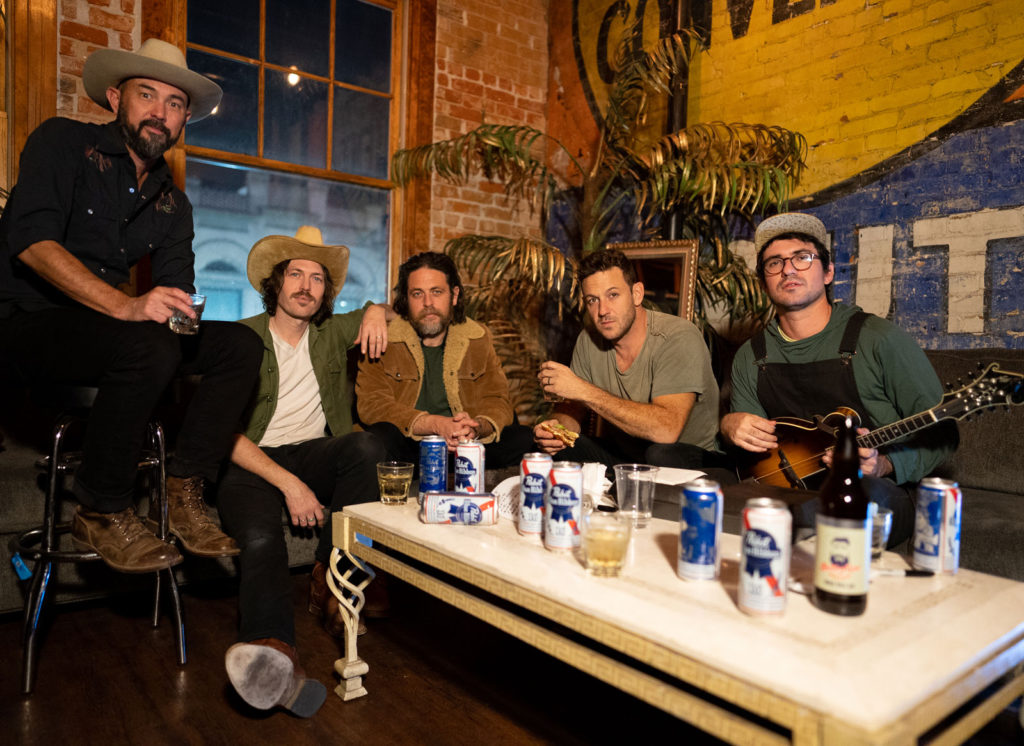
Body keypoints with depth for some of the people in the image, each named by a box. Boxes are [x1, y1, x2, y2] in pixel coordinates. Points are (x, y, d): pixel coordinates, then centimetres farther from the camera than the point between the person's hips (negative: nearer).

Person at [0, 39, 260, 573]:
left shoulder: (172, 202, 15)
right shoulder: (64, 143, -2)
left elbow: (176, 288, 9)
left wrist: (179, 309, -17)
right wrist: (125, 305, -32)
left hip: (106, 328, 6)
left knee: (240, 346, -11)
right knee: (149, 346, -36)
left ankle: (183, 493, -11)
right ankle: (101, 513, -18)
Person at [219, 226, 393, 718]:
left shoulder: (331, 333, 14)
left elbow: (386, 311, 32)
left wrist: (375, 312, 4)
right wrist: (289, 483, -20)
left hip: (315, 453, 4)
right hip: (251, 461, -3)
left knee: (367, 447, -30)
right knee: (260, 535, -34)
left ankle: (331, 580, -21)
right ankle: (275, 655, -57)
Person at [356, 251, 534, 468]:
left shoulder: (478, 338, 9)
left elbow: (497, 402, 4)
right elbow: (371, 404, -10)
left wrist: (477, 427, -22)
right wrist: (436, 425, -24)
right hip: (407, 448, -3)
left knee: (522, 439, -22)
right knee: (380, 437, -35)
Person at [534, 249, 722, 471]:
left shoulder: (679, 338, -24)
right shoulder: (589, 340, -4)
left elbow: (666, 430, -36)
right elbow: (571, 406, 6)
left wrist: (583, 390, -34)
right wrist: (558, 426, -20)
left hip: (692, 457, -4)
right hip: (623, 453, 5)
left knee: (662, 455, -37)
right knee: (550, 451, -17)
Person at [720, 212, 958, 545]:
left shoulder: (880, 339, -5)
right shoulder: (751, 357, 9)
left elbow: (941, 433, -1)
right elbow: (753, 455, 14)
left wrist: (883, 465, -19)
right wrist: (731, 427, -9)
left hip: (878, 495, -4)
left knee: (813, 510, -40)